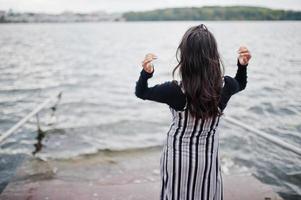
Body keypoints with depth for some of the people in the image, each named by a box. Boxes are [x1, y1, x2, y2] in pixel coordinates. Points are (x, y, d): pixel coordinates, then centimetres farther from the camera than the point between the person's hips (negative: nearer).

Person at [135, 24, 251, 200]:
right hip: (209, 156, 3)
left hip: (179, 156, -2)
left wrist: (146, 72, -25)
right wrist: (243, 65, -1)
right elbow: (241, 84, 10)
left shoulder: (175, 91, -26)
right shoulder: (226, 86, -16)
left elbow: (141, 92, -9)